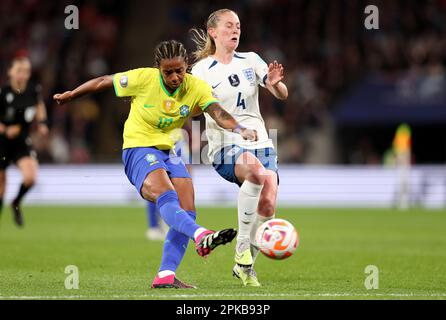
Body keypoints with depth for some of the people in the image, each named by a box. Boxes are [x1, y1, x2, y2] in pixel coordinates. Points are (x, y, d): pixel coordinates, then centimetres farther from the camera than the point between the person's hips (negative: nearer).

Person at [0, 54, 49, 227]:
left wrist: (42, 122, 0)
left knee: (30, 177, -20)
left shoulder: (33, 90, -5)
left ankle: (16, 203, 11)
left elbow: (39, 105, 16)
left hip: (22, 142, 2)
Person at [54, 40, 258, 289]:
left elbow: (218, 112, -24)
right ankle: (202, 237, -56)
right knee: (167, 196, -31)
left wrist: (239, 129, -44)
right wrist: (70, 96, 10)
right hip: (139, 149, -6)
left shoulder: (196, 88, -7)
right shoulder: (143, 79, -14)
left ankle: (166, 276, -3)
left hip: (169, 151, 6)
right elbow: (103, 82, -1)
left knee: (187, 212, -6)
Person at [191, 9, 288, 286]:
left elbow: (282, 95, 7)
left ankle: (245, 266, 9)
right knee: (256, 171, -37)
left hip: (260, 143, 4)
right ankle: (242, 249, -27)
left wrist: (275, 83, -15)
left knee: (268, 205, -14)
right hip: (226, 148, -4)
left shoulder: (251, 60, 11)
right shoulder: (201, 71, 2)